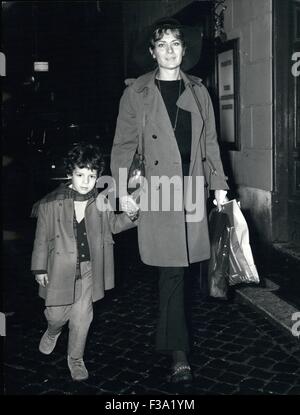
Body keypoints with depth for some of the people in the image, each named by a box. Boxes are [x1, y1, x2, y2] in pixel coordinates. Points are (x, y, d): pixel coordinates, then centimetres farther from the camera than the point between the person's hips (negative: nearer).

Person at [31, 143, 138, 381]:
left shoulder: (101, 202, -7)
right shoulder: (52, 203, -11)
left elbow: (112, 225, 11)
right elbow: (42, 238, -2)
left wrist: (129, 216, -8)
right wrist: (40, 268, 2)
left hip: (88, 269, 1)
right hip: (60, 269, -1)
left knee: (82, 315, 7)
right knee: (56, 313, 10)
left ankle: (76, 359, 30)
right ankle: (53, 332, 48)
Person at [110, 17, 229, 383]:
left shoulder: (198, 91, 12)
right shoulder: (136, 93, 3)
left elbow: (210, 143, 13)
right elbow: (123, 146, 3)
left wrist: (218, 184, 6)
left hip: (193, 188, 3)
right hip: (157, 191, -3)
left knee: (176, 269, 8)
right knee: (172, 270, -6)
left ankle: (170, 337, 27)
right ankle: (178, 356, 1)